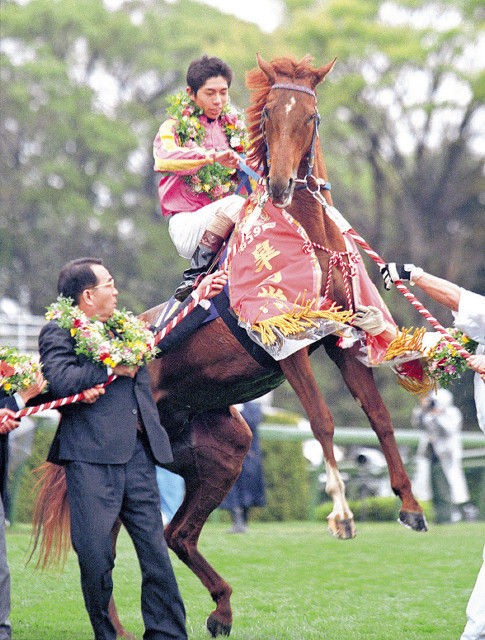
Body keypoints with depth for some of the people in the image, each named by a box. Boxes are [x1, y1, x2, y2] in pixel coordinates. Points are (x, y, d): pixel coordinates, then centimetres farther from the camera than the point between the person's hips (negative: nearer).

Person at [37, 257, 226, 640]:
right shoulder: (58, 333, 1)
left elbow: (167, 334, 39)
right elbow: (60, 379, -16)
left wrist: (202, 298, 38)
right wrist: (112, 368, -11)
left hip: (137, 454, 6)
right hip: (91, 459, -6)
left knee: (156, 553, 3)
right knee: (95, 558, -4)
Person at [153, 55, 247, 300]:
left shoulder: (235, 128, 20)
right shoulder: (174, 128, 5)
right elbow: (164, 159, -18)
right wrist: (213, 156, -31)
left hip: (230, 224, 6)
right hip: (187, 222, -6)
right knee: (236, 203, -33)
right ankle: (197, 273, -21)